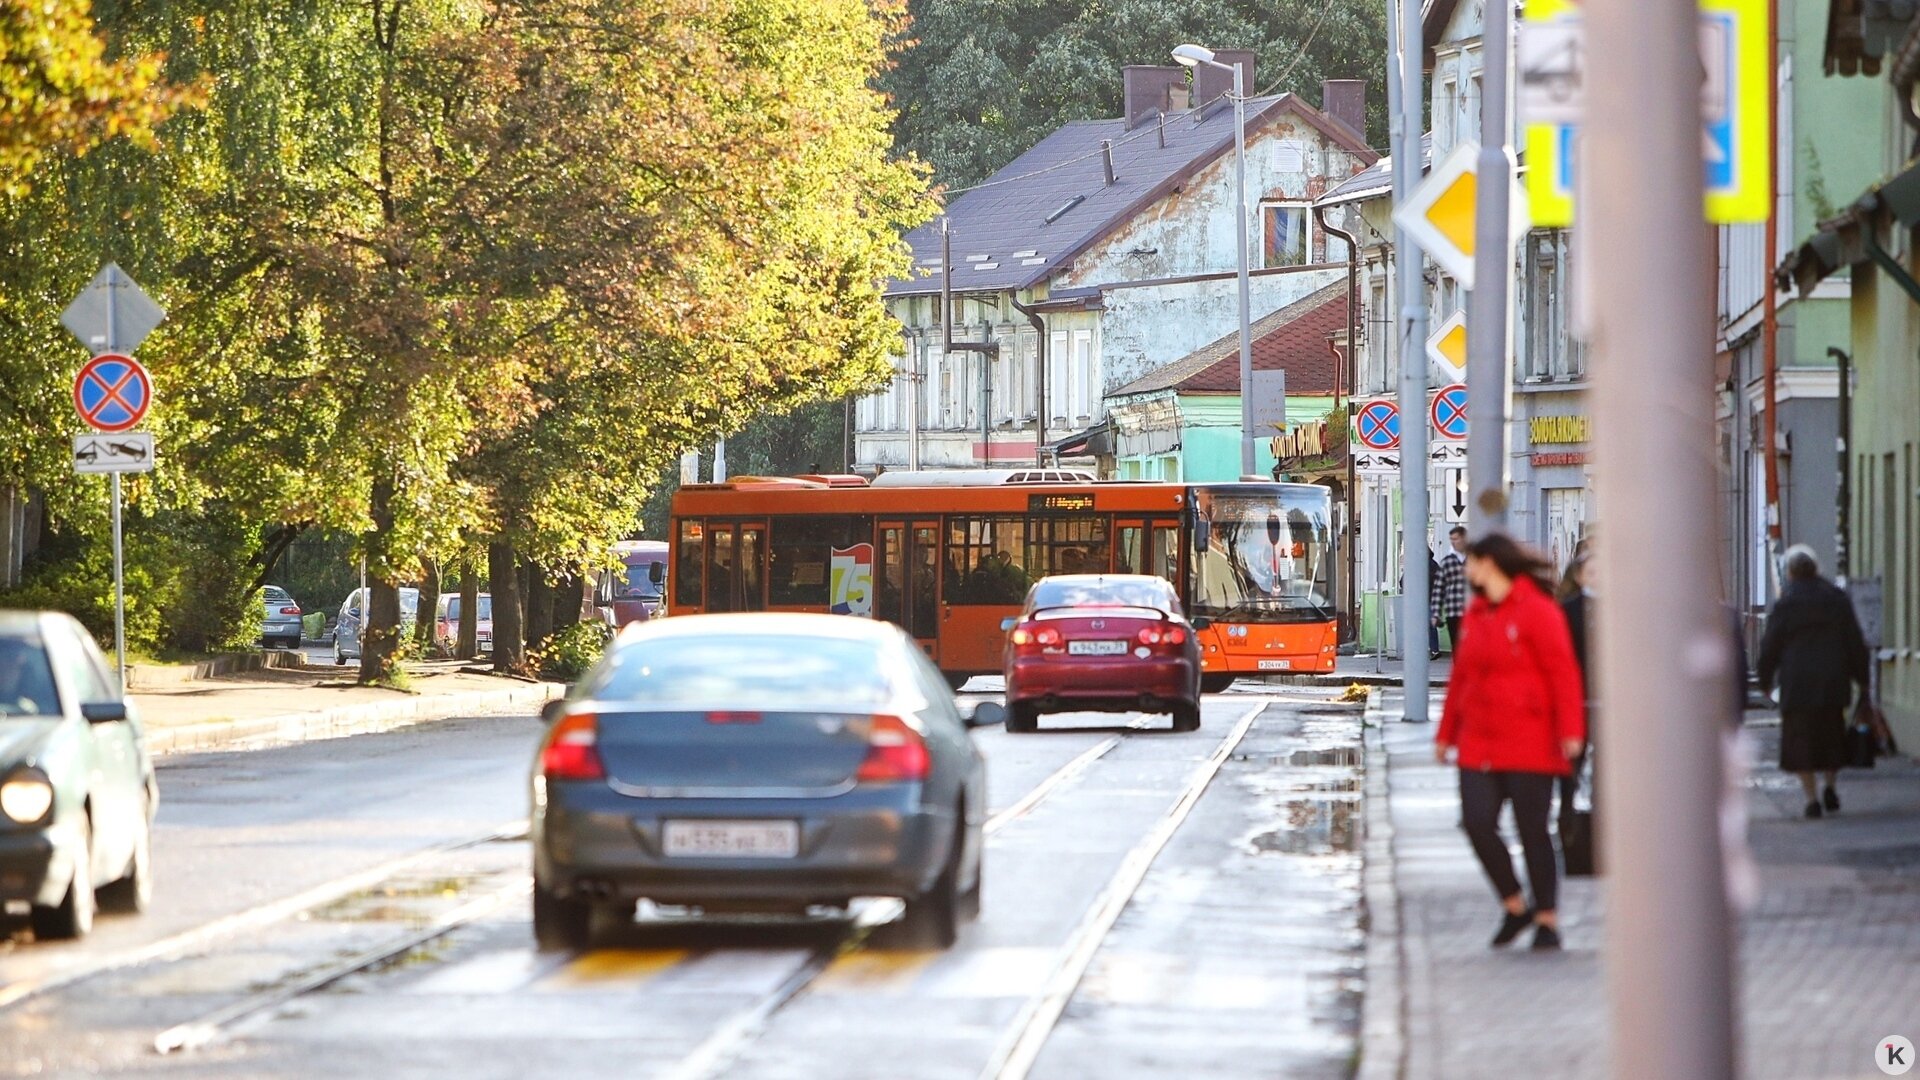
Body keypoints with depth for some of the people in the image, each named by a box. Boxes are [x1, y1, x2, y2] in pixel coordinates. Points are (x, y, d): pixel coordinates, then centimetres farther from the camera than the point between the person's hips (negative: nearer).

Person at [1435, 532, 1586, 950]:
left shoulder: (1536, 611, -8)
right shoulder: (1474, 614, 13)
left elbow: (1563, 673, -11)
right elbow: (1460, 677, 21)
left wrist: (1570, 731, -17)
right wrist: (1447, 734, 22)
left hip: (1529, 741, -6)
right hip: (1479, 742, 6)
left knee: (1533, 830, -2)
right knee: (1477, 822, -7)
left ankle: (1547, 921, 8)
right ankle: (1515, 907, 11)